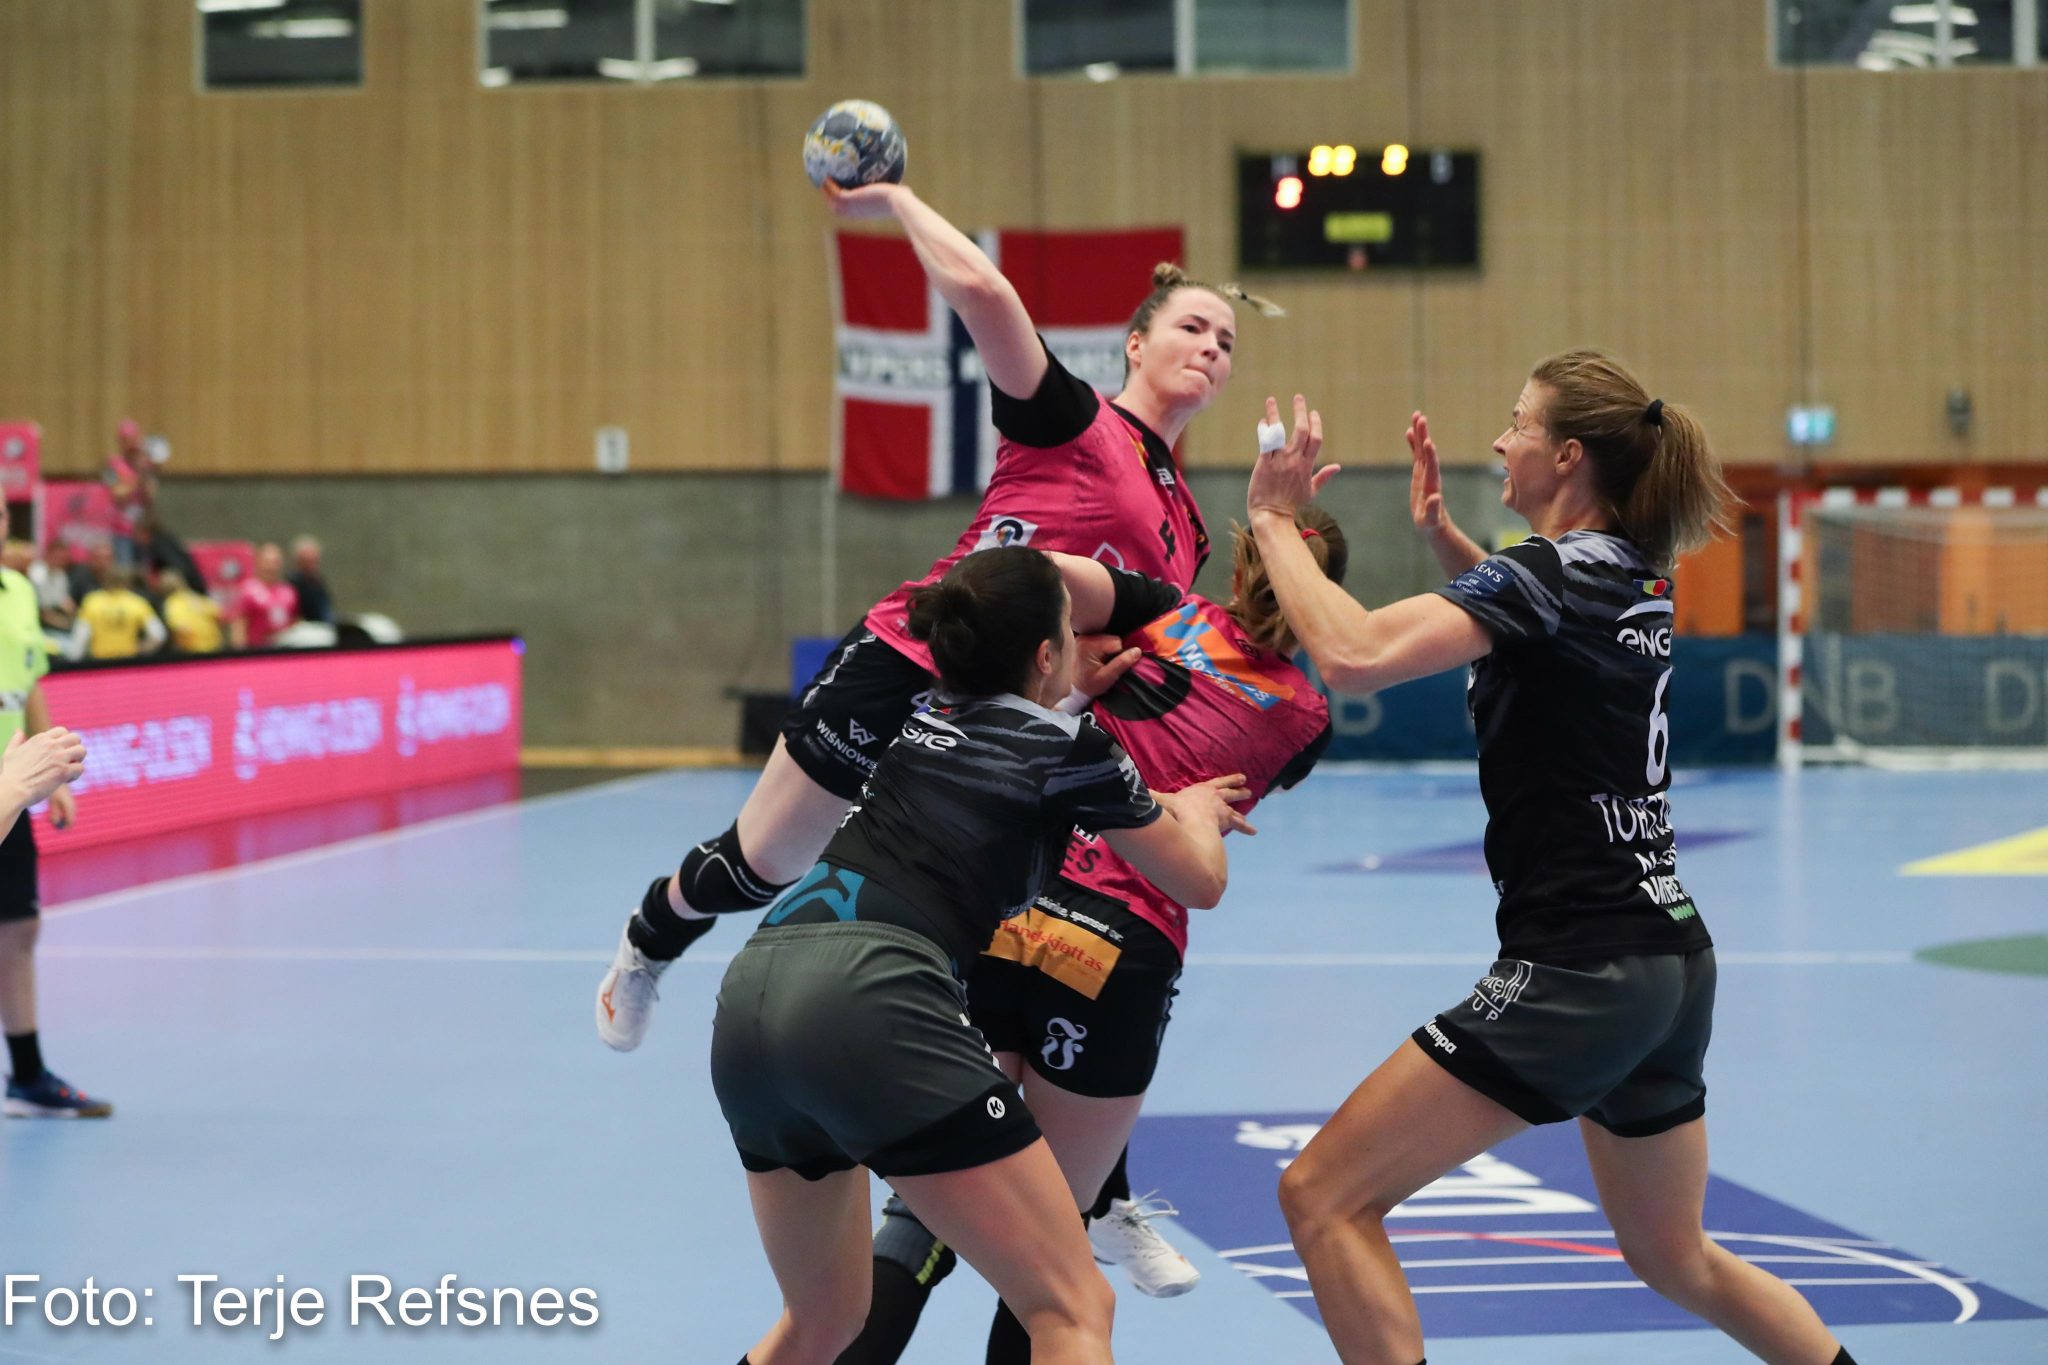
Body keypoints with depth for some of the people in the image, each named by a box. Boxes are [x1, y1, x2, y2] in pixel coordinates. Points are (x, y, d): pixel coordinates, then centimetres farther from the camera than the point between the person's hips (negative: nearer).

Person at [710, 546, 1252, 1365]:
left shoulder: (928, 723, 25)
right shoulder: (1070, 747, 8)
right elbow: (1201, 882, 23)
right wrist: (1197, 812, 43)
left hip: (749, 997, 8)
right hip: (868, 1000, -8)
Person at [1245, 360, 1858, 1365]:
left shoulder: (1552, 573, -14)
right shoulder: (1637, 576, 11)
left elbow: (1355, 655, -27)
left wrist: (1273, 519, -13)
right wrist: (1440, 534, 19)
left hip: (1577, 972, -9)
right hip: (1672, 959, 9)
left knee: (1323, 1197, -7)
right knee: (1676, 1259, 26)